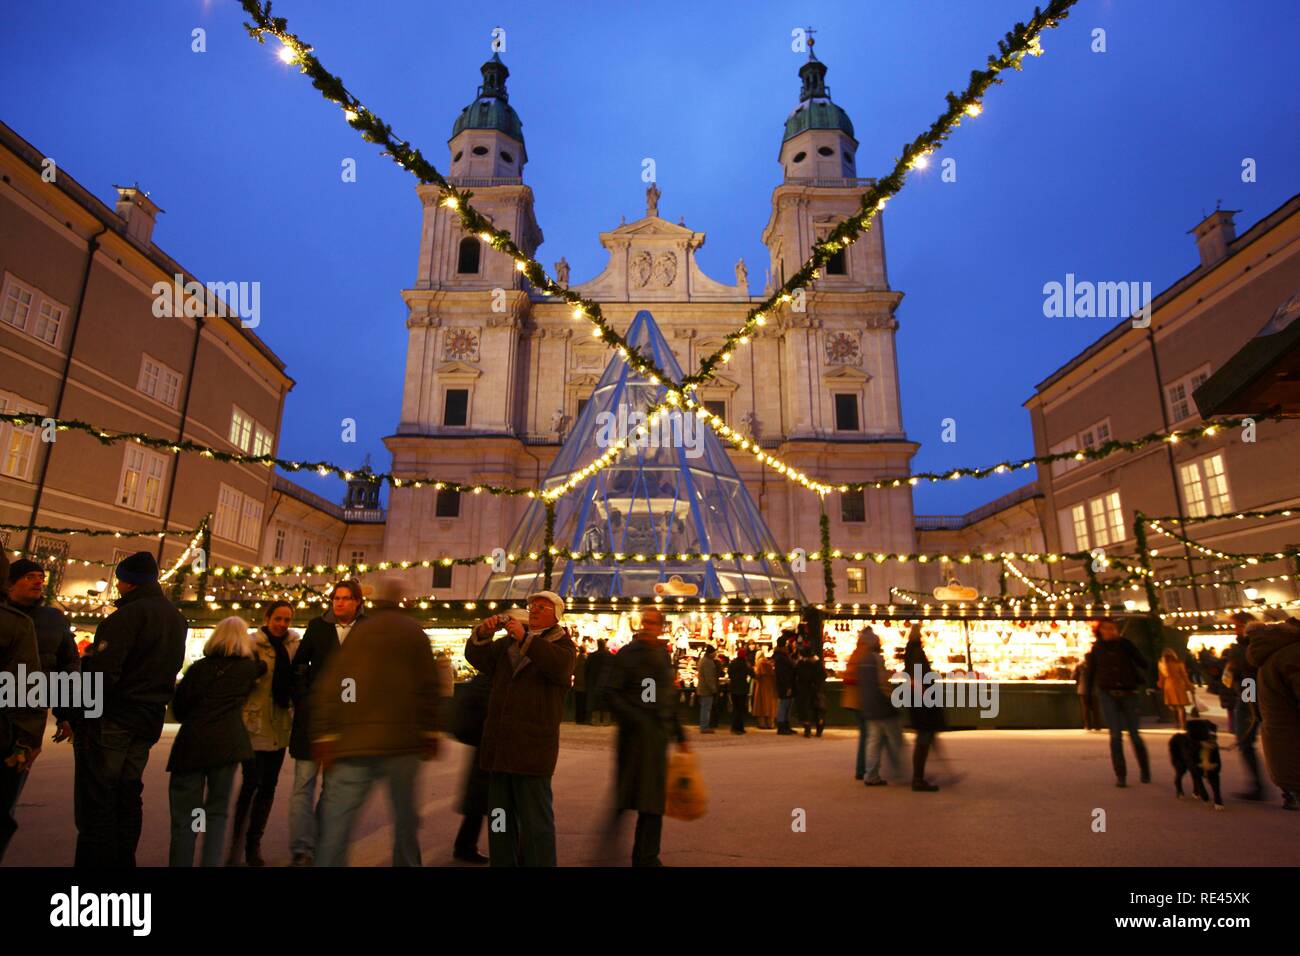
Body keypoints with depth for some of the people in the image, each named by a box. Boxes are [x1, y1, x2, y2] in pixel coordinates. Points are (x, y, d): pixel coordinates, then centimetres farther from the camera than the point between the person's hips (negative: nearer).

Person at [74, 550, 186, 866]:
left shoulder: (128, 615, -16)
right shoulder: (176, 618, 12)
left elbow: (102, 673, -21)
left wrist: (76, 716, -11)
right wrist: (151, 704, 16)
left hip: (110, 721, -8)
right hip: (148, 721, 8)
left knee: (96, 801, 0)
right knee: (127, 798, 17)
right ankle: (122, 860, 23)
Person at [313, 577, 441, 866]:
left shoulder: (357, 631, 2)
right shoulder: (415, 632, 4)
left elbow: (329, 687, -2)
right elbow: (429, 686, 2)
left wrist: (324, 737, 3)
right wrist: (430, 733, 8)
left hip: (356, 742, -1)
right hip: (403, 742, 1)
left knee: (337, 825, 3)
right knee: (406, 819, 15)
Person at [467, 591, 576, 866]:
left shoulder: (561, 644, 1)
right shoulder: (508, 642, 17)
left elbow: (560, 665, -21)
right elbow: (477, 658, 9)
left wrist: (524, 638, -27)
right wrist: (482, 634, -10)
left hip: (532, 747, -5)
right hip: (500, 745, 6)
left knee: (535, 820, 0)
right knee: (500, 817, 15)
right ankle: (502, 862, 28)